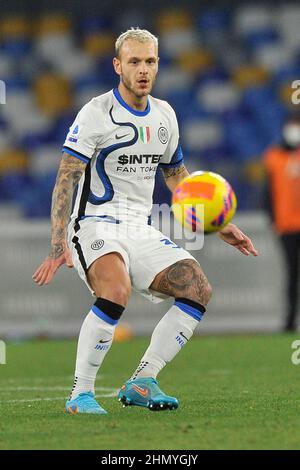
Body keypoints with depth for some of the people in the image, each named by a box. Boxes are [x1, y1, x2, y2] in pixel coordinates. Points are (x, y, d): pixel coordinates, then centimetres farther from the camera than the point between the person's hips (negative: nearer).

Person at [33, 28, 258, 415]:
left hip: (140, 230, 7)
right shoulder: (96, 113, -10)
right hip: (96, 225, -7)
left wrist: (219, 226, 20)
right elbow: (65, 180, -14)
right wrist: (59, 244, -25)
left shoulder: (164, 115, 11)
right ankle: (80, 394, -23)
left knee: (198, 288, -9)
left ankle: (141, 383, -4)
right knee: (116, 291, -34)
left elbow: (178, 178, 25)